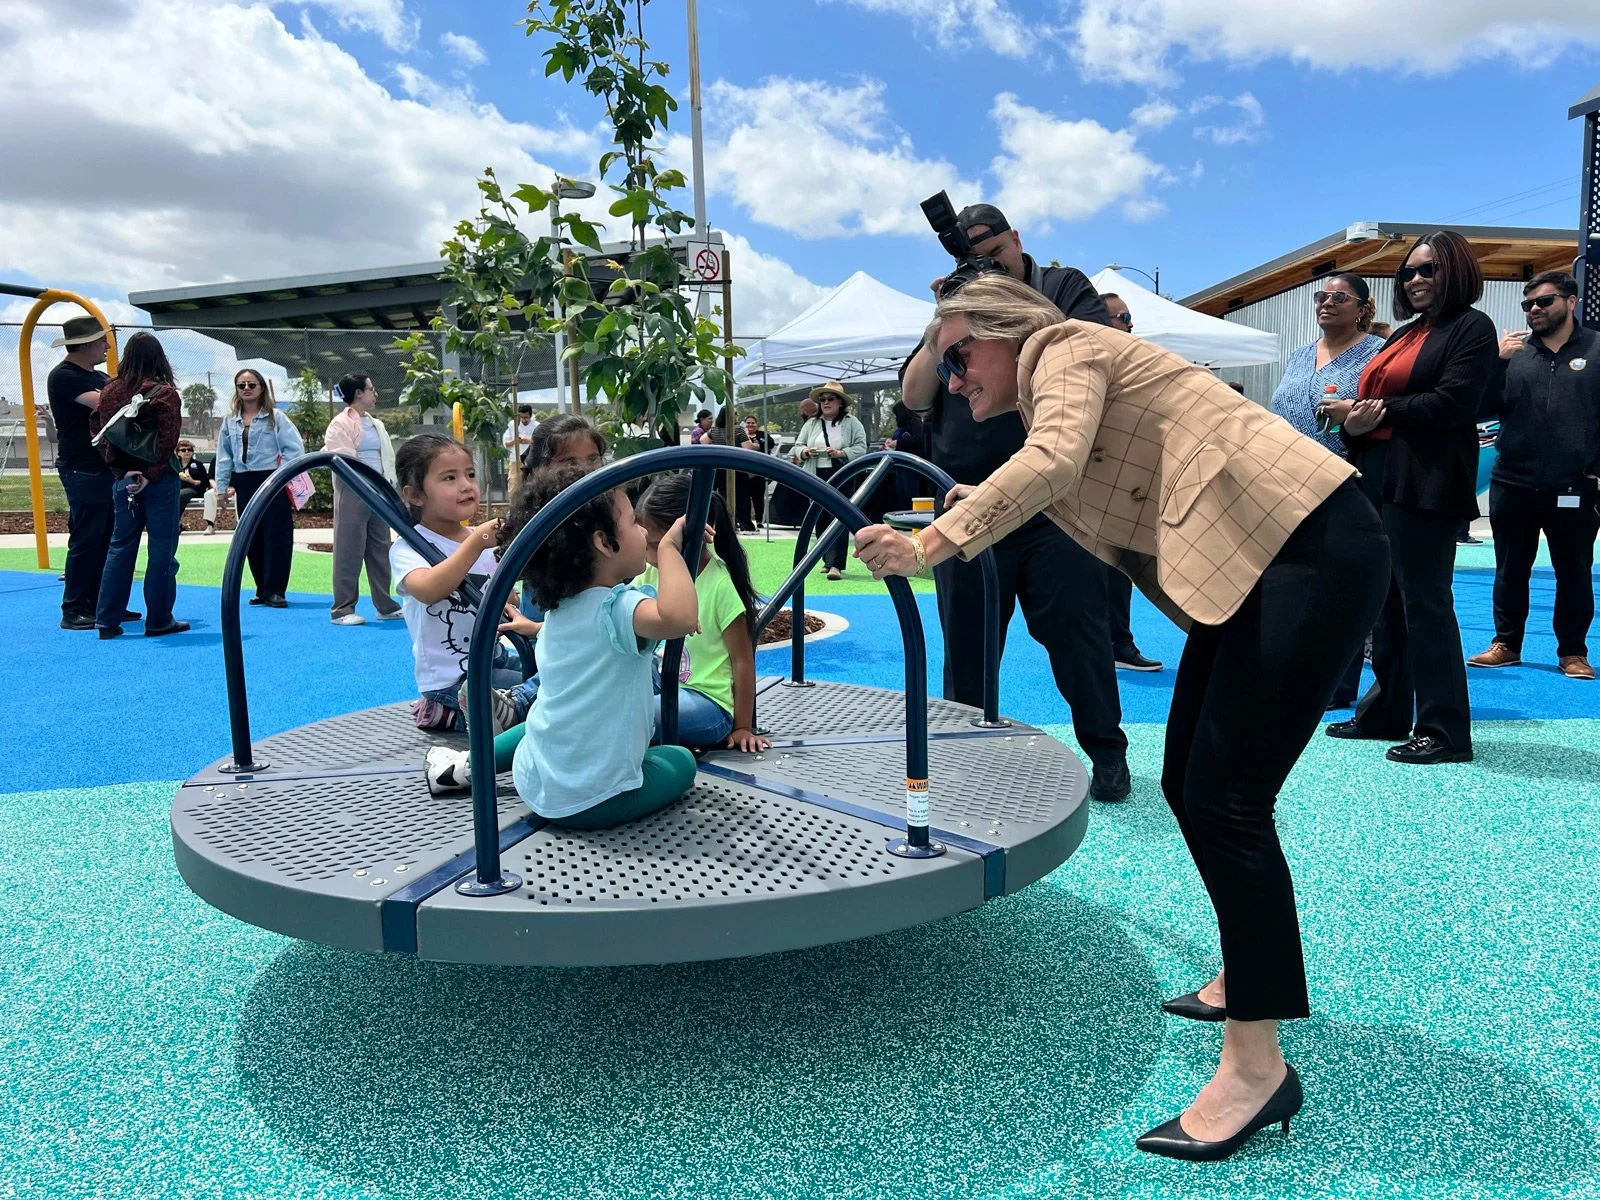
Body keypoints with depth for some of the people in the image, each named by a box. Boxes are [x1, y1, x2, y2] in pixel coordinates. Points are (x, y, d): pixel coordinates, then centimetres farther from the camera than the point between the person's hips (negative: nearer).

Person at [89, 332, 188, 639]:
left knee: (120, 545, 11)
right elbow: (167, 441, -16)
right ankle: (158, 620, 4)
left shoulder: (109, 392, 6)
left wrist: (120, 469, 1)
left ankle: (107, 621, 13)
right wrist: (152, 475, -13)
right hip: (159, 480, -5)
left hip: (122, 478, 5)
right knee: (162, 549, 1)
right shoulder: (165, 393, -8)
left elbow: (98, 431, 3)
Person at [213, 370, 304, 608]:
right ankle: (262, 589, 17)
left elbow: (295, 448, -7)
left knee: (276, 536, -6)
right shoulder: (230, 421, 12)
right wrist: (222, 486, 9)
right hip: (244, 483, 5)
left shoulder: (275, 417, -2)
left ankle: (275, 590, 0)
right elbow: (224, 455, 13)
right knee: (251, 538, 8)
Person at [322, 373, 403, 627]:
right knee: (350, 551, -4)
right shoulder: (340, 424, -6)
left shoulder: (375, 424, 18)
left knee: (380, 549, 10)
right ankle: (342, 609, 2)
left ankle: (386, 606, 17)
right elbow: (342, 459, -14)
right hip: (353, 493, -8)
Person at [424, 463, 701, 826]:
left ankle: (467, 765, 30)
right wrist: (668, 547, -31)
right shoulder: (617, 609, -23)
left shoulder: (561, 606, 3)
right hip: (589, 802, -8)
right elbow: (679, 616, -44)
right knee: (680, 760, 19)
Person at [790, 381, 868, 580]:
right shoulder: (811, 424, 14)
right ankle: (828, 560, 22)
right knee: (820, 520, 9)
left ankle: (835, 565, -15)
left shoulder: (852, 423, 3)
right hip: (817, 478, 4)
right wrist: (806, 452, -9)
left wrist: (842, 453, -20)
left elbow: (861, 448, -4)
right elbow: (797, 446, 14)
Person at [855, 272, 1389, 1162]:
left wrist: (930, 544, -29)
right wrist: (970, 506, 31)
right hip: (1252, 563, 10)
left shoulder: (1064, 348, -6)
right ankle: (1250, 975, 29)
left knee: (1225, 796, -13)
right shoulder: (1056, 381, 21)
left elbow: (1053, 462, -26)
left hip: (1313, 548, -10)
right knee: (1189, 783, 11)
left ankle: (1257, 1065, -4)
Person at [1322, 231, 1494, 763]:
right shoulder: (1404, 333, 22)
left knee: (1424, 602, -7)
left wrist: (1381, 412, -12)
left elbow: (1453, 403, -15)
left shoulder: (1471, 327, -2)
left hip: (1425, 485, -8)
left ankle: (1444, 730, 1)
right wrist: (1353, 413, -3)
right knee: (1385, 601, 12)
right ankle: (1386, 713, 22)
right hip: (1377, 478, 8)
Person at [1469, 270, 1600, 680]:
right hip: (1513, 484, 2)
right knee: (1510, 570, 10)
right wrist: (1497, 362, -13)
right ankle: (1506, 643, 21)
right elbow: (1481, 409, 0)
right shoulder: (1514, 351, 7)